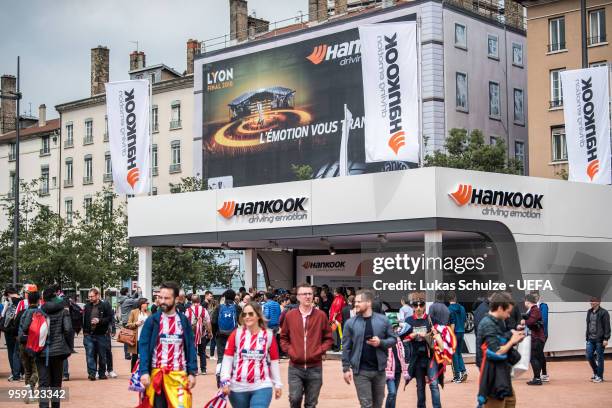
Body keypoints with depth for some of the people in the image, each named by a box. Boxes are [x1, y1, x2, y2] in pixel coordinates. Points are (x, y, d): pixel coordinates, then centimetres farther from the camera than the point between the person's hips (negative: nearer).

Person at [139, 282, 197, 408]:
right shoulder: (152, 321, -1)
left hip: (178, 374, 1)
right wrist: (144, 372, -13)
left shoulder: (184, 321, 4)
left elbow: (190, 347, 6)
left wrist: (192, 373, 0)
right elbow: (143, 347, -4)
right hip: (156, 374, 0)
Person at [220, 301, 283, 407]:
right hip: (238, 387, 1)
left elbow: (274, 361, 8)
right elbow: (227, 358, -1)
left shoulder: (269, 335, 2)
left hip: (262, 386, -1)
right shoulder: (236, 334, 1)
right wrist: (225, 381, -9)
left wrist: (277, 384, 9)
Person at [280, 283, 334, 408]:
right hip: (295, 367, 0)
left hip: (315, 367, 0)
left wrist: (319, 351, -8)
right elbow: (283, 338, 11)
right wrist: (289, 351, -4)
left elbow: (328, 338, 7)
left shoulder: (321, 315, 0)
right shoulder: (290, 315, 1)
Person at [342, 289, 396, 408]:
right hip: (360, 371, -1)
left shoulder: (383, 320, -1)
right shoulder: (350, 323, -2)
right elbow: (346, 347, 0)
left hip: (379, 369, 2)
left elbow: (393, 339, 5)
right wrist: (346, 368, -5)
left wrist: (381, 342, -15)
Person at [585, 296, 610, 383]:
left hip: (600, 340, -6)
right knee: (589, 356, 4)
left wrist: (606, 339, -15)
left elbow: (607, 327, -11)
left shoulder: (604, 313, -10)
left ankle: (599, 376, 12)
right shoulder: (589, 312, 10)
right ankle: (596, 372, 24)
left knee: (600, 358, 2)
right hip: (591, 339, 6)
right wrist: (587, 336, 14)